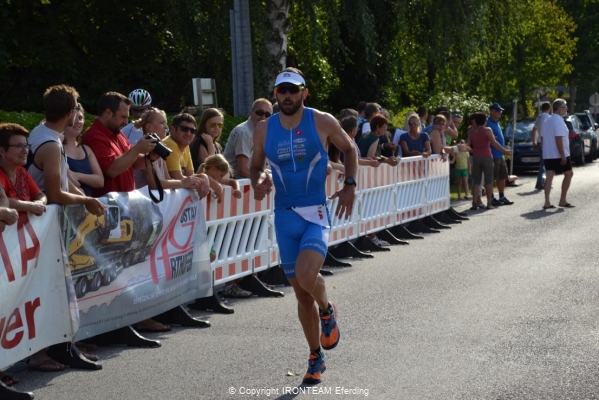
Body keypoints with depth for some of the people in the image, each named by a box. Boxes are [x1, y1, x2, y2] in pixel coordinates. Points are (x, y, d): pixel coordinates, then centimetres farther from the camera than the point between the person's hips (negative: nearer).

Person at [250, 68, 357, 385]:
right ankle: (316, 357, 24)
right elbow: (256, 166, 13)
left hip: (316, 214, -3)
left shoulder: (322, 122, -5)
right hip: (284, 216, 3)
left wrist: (350, 185, 0)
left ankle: (327, 311, 8)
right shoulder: (264, 129, 2)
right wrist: (258, 182, -9)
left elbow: (350, 149, 11)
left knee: (306, 276, -27)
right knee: (301, 294, 8)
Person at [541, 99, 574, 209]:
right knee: (569, 174, 8)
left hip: (548, 155, 8)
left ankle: (547, 202, -6)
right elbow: (558, 139, -22)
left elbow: (542, 138, 16)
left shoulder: (547, 120, 14)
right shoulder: (558, 121, -15)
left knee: (549, 176, 2)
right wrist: (563, 156, -21)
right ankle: (562, 200, 9)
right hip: (559, 155, -8)